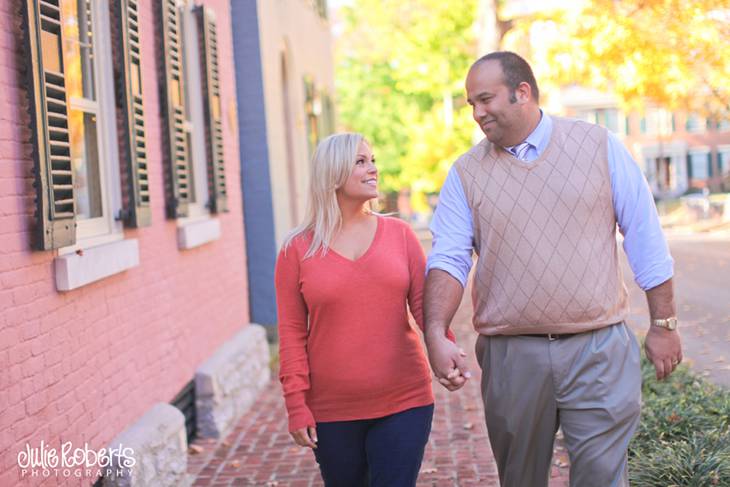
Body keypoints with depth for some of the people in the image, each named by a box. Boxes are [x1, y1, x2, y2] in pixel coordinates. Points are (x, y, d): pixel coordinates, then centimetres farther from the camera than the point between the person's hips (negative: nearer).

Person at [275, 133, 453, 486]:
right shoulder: (297, 250, -1)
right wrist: (296, 405, -4)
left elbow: (423, 303, 0)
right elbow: (292, 333, 0)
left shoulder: (399, 234, 3)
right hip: (332, 413, 0)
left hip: (404, 403, 1)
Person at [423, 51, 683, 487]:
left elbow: (645, 239, 4)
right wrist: (437, 335, -20)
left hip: (599, 350, -1)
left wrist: (664, 324, 3)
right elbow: (448, 259, -4)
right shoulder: (467, 173, 4)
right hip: (510, 355, 2)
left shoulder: (598, 145, 1)